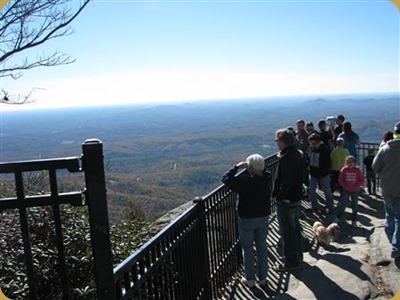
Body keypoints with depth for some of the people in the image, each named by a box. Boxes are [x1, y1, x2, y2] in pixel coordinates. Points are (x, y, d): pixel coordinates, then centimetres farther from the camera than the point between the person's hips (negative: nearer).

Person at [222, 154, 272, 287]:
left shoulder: (244, 181, -25)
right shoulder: (268, 178, -9)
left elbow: (225, 178, -16)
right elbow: (264, 172, 15)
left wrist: (237, 167, -10)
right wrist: (258, 168, 3)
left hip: (247, 219, -4)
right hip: (263, 217, 5)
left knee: (247, 248, 10)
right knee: (262, 246, 16)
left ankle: (250, 279, 18)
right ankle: (262, 277, 26)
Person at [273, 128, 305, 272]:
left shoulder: (285, 158, -25)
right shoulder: (299, 154, 5)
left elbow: (285, 182, -27)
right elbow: (302, 174, 13)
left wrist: (278, 195, -15)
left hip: (286, 200, -9)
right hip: (297, 197, 10)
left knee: (287, 231, 4)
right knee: (295, 226, 22)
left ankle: (291, 262, 16)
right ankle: (298, 256, 37)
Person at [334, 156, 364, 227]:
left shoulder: (357, 170, -5)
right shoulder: (344, 169, -5)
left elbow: (361, 180, -2)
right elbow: (340, 179, -3)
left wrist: (357, 186, -15)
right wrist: (345, 185, -14)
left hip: (355, 191, 1)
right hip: (346, 190, -1)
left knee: (355, 206, 8)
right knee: (343, 204, -1)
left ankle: (354, 221, 19)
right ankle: (338, 217, 14)